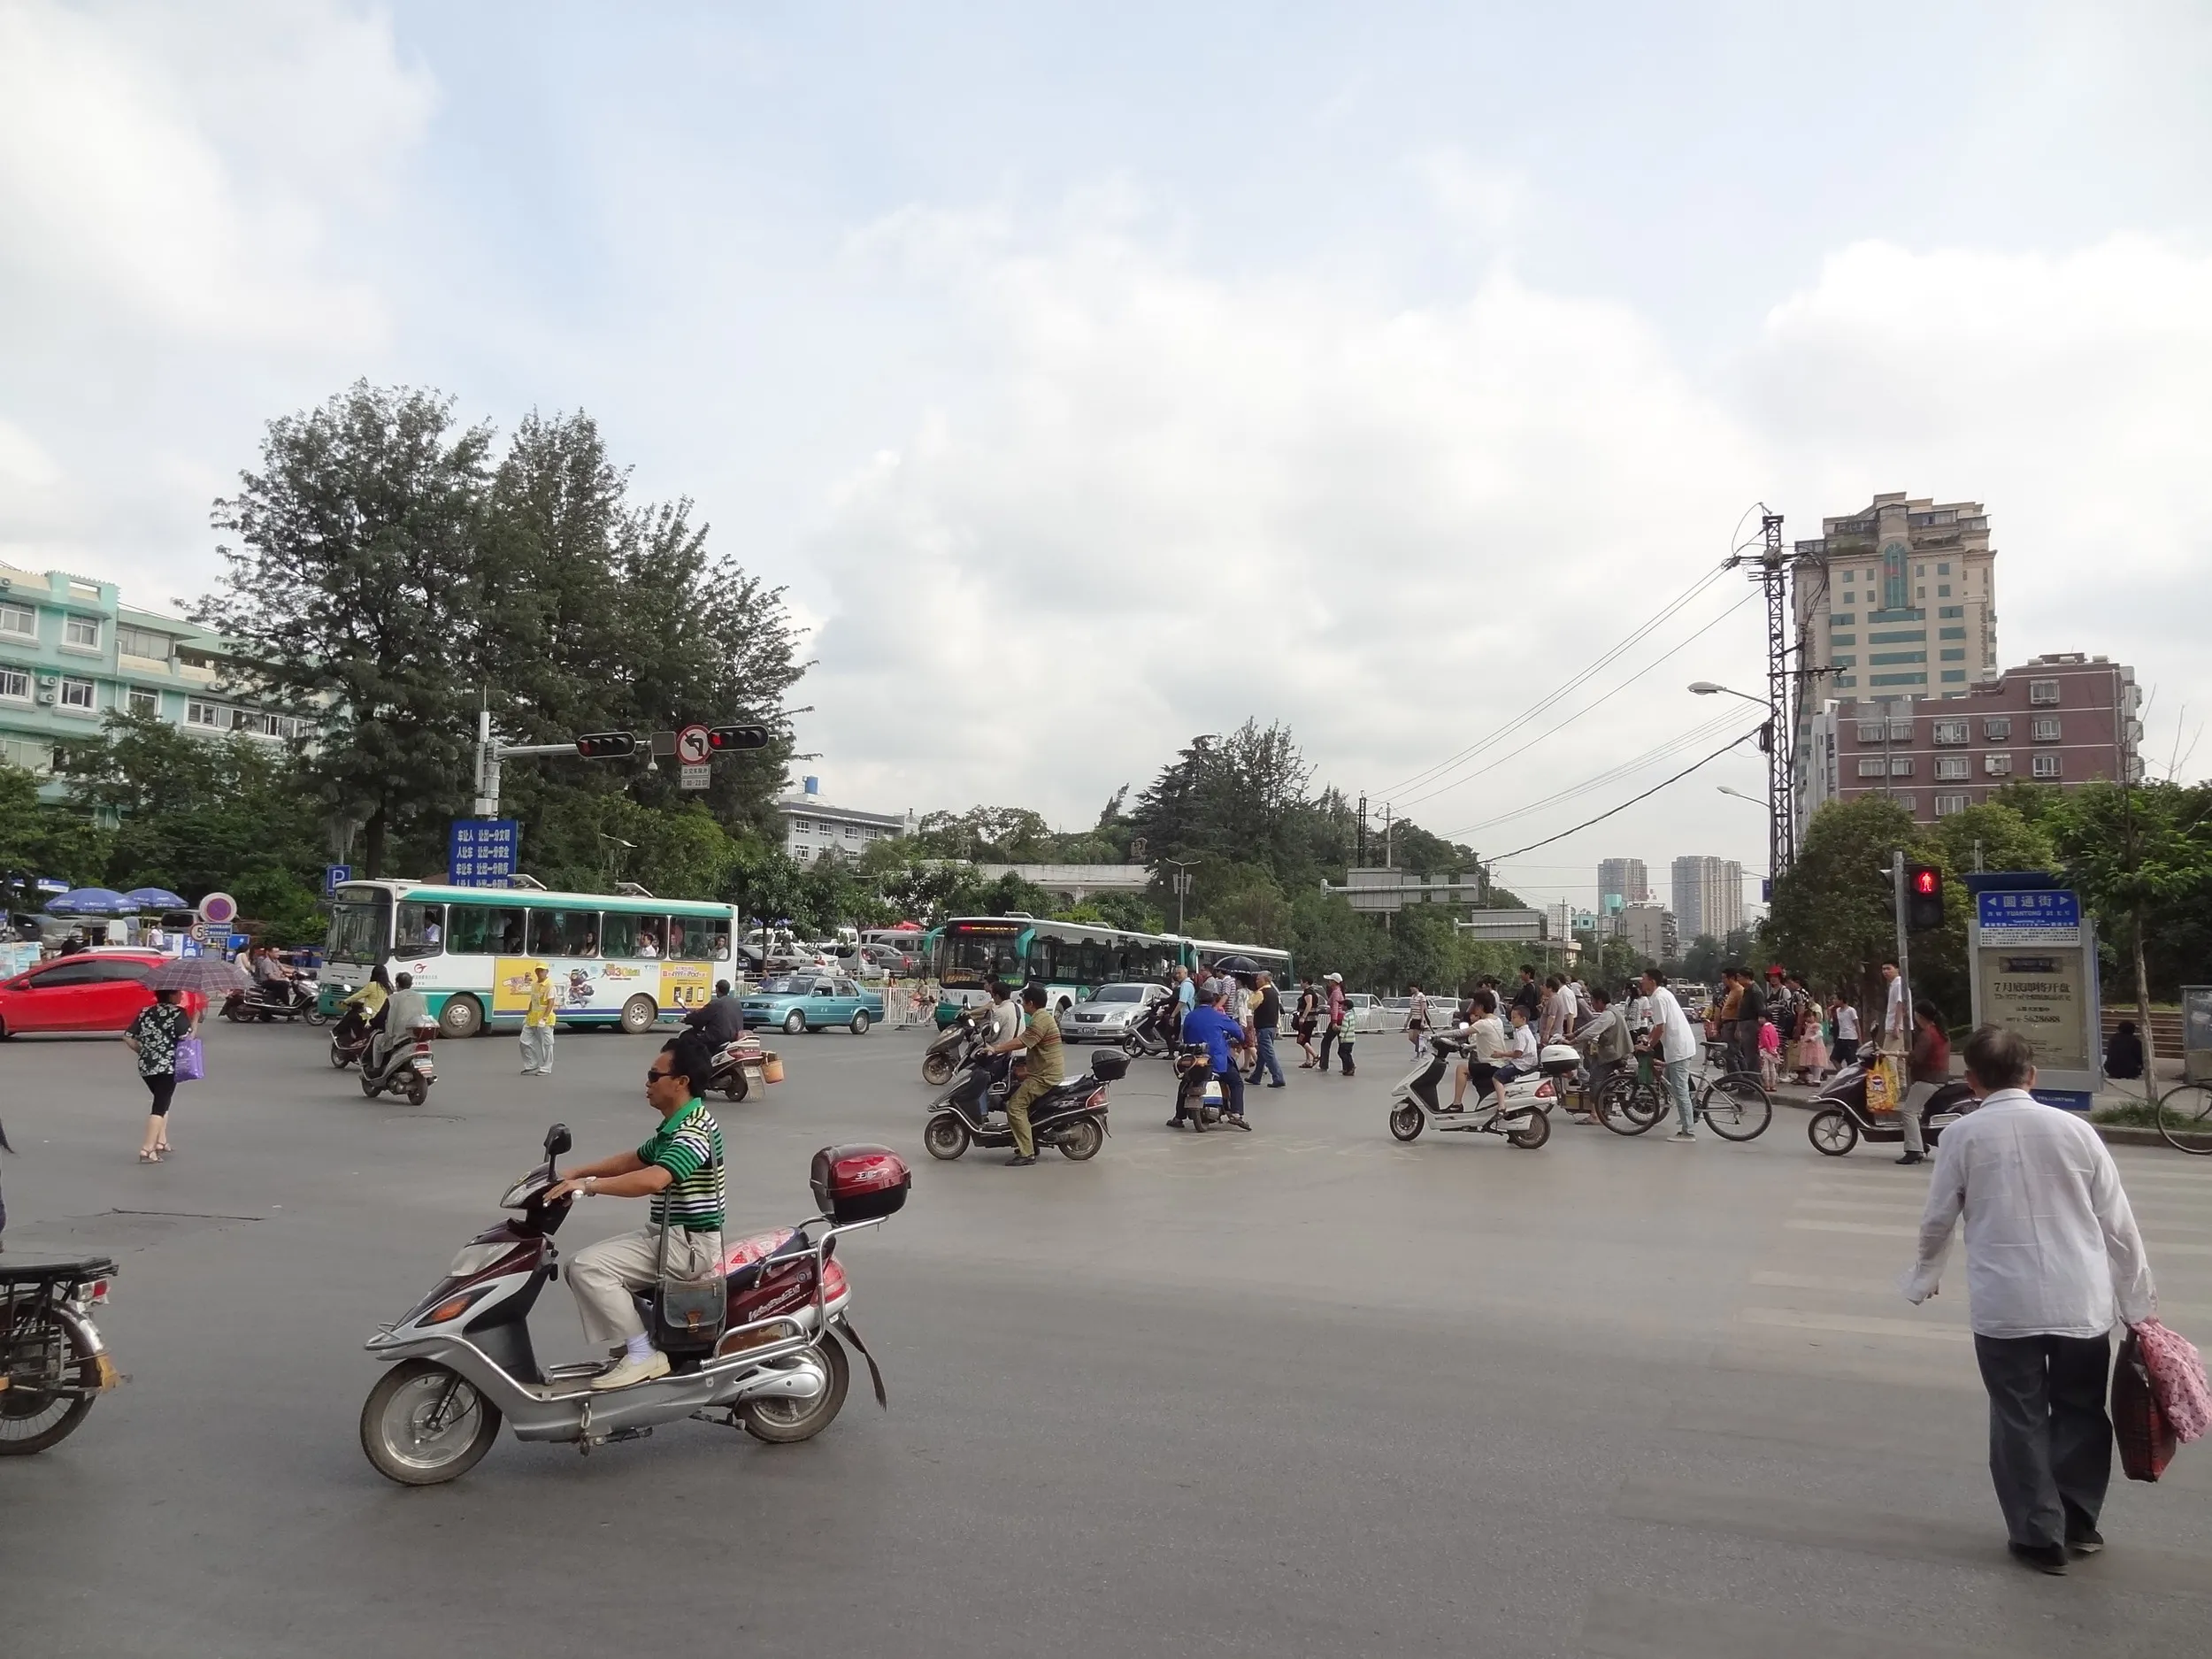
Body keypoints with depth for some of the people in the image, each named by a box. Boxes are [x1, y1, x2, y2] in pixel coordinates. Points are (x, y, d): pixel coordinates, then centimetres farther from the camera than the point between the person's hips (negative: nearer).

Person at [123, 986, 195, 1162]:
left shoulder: (145, 1013, 11)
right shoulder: (177, 1013, -7)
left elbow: (128, 1038, 9)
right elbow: (186, 1037, -15)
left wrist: (144, 1051, 21)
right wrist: (195, 1021, -1)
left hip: (145, 1067, 7)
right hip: (167, 1067, -7)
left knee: (161, 1102, 24)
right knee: (160, 1106, -5)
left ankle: (161, 1142, 25)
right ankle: (147, 1150, -12)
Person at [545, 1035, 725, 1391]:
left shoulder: (695, 1129, -21)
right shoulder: (674, 1125, 13)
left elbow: (653, 1179, -34)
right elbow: (634, 1160, 25)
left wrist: (588, 1184, -30)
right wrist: (576, 1172, 15)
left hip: (688, 1243, -11)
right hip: (664, 1235, 11)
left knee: (588, 1267, -19)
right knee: (581, 1266, 9)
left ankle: (643, 1355, -12)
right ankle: (637, 1341, 10)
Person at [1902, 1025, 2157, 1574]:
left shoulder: (1963, 1135, -2)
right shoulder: (2074, 1128, 2)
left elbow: (1937, 1220, 5)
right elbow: (2118, 1224, 4)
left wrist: (1923, 1277, 24)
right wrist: (2139, 1304, 15)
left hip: (2003, 1304, -2)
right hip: (2082, 1301, 2)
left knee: (2020, 1419, 11)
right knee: (2081, 1410, 21)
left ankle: (2039, 1535, 18)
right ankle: (2078, 1520, 31)